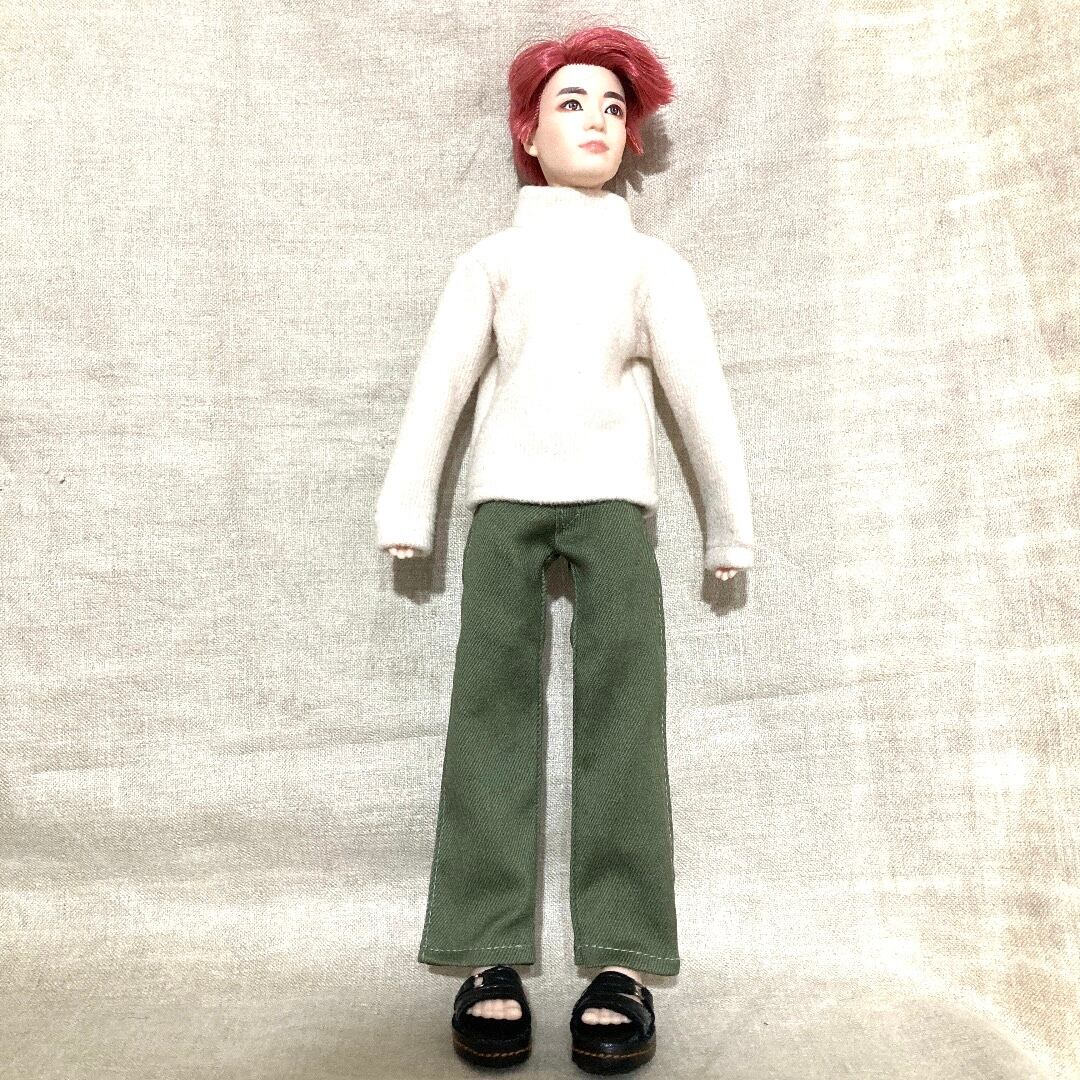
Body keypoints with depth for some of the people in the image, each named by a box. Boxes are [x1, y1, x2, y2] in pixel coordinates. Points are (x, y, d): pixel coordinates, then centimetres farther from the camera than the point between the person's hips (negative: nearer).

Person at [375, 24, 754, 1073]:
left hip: (612, 493, 0)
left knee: (622, 696, -14)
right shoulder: (490, 258, 17)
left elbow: (701, 393, 15)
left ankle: (623, 962, -13)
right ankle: (490, 959, -11)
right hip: (504, 494, 0)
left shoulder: (654, 262, 18)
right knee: (494, 694, -12)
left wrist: (728, 527, 12)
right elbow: (439, 385, 10)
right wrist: (405, 512, 4)